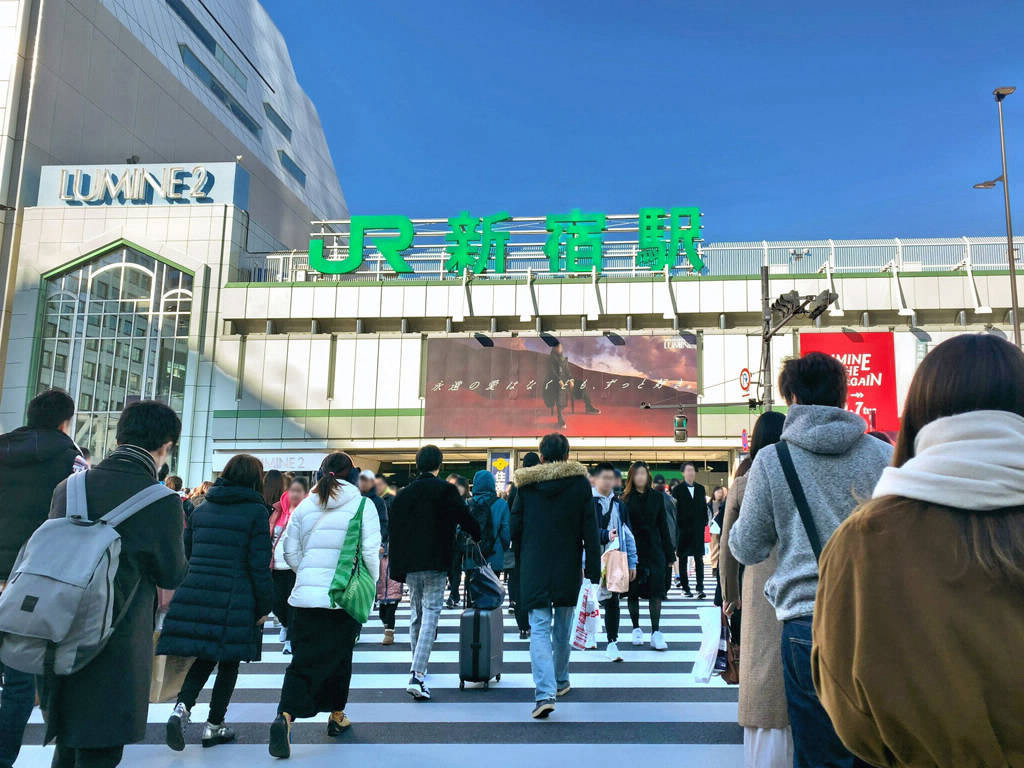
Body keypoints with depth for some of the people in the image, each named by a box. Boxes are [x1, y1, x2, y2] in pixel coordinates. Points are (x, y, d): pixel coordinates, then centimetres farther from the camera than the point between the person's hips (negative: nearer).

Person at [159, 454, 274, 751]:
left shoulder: (202, 508, 11)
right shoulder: (255, 510, -6)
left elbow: (186, 552, 15)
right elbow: (259, 564, -9)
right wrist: (265, 605, -2)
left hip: (194, 593, 5)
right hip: (235, 600, -5)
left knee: (205, 657, 15)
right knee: (229, 660, 10)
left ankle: (182, 707, -7)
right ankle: (214, 726, 18)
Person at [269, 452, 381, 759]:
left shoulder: (304, 506, 6)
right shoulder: (362, 505, -4)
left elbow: (290, 553, 9)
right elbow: (370, 550, -9)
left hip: (306, 595, 2)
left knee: (304, 659, 3)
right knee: (340, 656, 16)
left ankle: (285, 716, -17)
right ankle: (337, 716, 28)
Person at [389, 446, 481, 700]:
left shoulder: (403, 494, 7)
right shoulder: (447, 490, -7)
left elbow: (394, 533, 9)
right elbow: (466, 520, -4)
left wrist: (398, 569, 14)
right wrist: (479, 539, 17)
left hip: (409, 564, 5)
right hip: (435, 564, -5)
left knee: (416, 613, 19)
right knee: (430, 614, -5)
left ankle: (418, 667, 32)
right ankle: (417, 675, -14)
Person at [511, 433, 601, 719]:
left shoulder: (526, 485, -2)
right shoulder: (580, 483, -3)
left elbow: (515, 528, 2)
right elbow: (590, 530, -5)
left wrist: (522, 561, 17)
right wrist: (594, 571, -1)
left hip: (534, 569, -1)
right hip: (568, 568, 1)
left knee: (540, 629, -2)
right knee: (563, 628, 18)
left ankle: (545, 693, -15)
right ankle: (560, 680, 34)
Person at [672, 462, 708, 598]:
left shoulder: (701, 489, 11)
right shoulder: (678, 490, -1)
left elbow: (704, 507, 13)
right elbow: (674, 509, -4)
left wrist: (705, 523, 4)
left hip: (698, 529, 2)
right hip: (683, 529, -2)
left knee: (699, 558, -1)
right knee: (683, 559, 5)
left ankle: (700, 588, -1)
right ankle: (685, 587, 13)